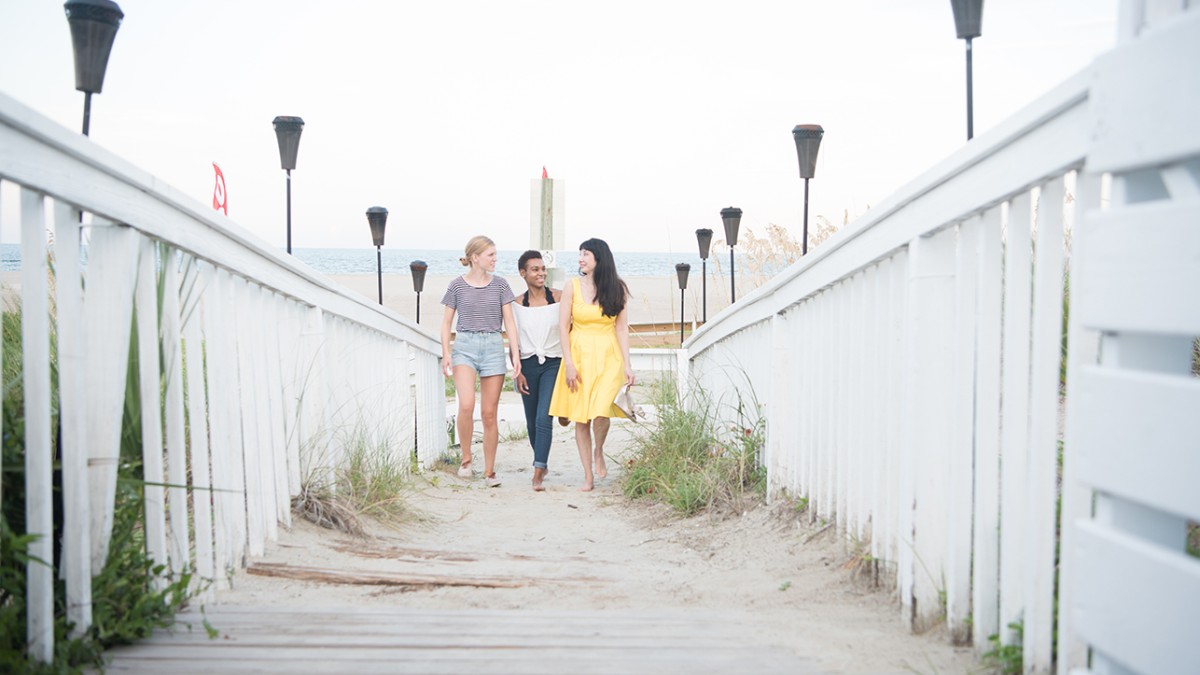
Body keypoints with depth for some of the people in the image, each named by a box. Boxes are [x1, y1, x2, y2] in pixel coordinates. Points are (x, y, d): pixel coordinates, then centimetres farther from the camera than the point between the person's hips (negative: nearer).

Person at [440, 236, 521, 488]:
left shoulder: (500, 284, 7)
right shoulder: (457, 285, 3)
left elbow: (509, 322, 6)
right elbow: (446, 321, 8)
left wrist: (516, 354, -2)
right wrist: (445, 353, -3)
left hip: (493, 347, 2)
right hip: (464, 346, -1)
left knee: (489, 413, 3)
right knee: (467, 405, -22)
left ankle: (489, 471, 12)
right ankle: (466, 458, -1)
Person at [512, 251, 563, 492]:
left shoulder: (559, 298, -1)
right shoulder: (517, 304, 4)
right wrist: (517, 371, 0)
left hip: (553, 364, -3)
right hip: (528, 365, 3)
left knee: (544, 419, -15)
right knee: (532, 422, 10)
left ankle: (538, 473, -16)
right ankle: (543, 464, 31)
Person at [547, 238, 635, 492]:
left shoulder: (618, 289, 2)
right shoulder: (573, 287, 0)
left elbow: (622, 328, 3)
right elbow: (563, 327, 0)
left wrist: (627, 364, -3)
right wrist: (568, 363, -7)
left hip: (608, 357, -1)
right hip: (579, 356, 1)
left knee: (600, 412, -17)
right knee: (580, 417, 2)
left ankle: (598, 452, 14)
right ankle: (588, 475, 14)